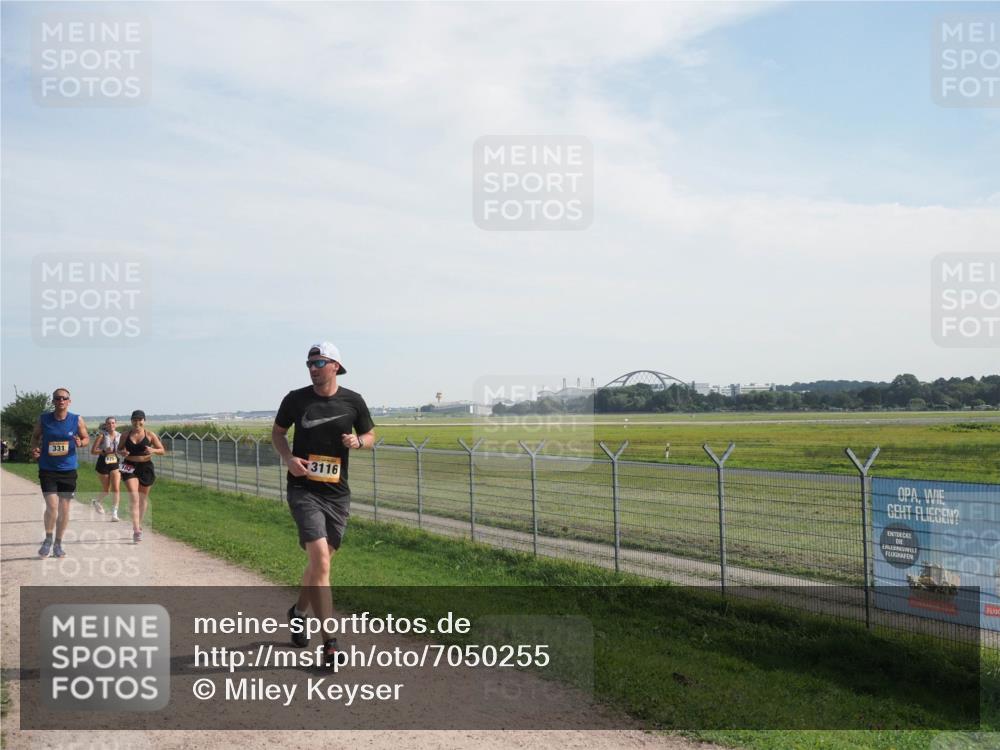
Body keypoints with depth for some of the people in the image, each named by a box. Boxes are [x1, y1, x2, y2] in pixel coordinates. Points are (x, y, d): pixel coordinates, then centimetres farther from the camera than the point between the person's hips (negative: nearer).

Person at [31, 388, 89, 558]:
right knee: (52, 506, -13)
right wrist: (34, 448, -7)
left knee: (64, 509, 7)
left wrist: (80, 443, -15)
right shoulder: (44, 419, -3)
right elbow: (35, 435, 13)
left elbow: (86, 437, 8)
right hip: (47, 470, -1)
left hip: (68, 470, 1)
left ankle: (58, 544, 25)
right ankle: (48, 540, 12)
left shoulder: (77, 420, -3)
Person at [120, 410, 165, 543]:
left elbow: (162, 451, 1)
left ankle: (139, 525, 34)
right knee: (134, 497, -13)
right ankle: (136, 530, -18)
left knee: (143, 498, 14)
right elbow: (119, 449, 14)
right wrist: (122, 452, -10)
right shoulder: (126, 435, 2)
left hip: (145, 467, 1)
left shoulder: (150, 435, -2)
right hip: (130, 467, -1)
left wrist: (153, 450, -21)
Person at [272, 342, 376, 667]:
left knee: (320, 561, 15)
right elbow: (277, 432, 12)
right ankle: (329, 642, -11)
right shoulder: (295, 399, -2)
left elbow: (370, 435, 13)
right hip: (303, 489, -3)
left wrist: (358, 442, -11)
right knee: (320, 558, -17)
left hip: (337, 493, 3)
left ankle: (298, 612, 44)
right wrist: (288, 458, -7)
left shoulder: (353, 401, 1)